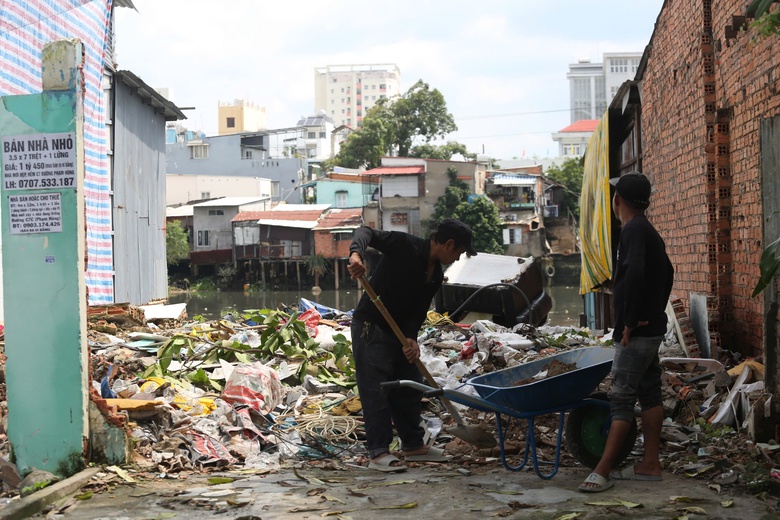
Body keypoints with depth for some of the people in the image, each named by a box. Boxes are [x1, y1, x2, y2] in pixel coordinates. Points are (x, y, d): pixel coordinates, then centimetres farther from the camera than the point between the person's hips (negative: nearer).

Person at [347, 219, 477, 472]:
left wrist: (411, 338, -18)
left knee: (409, 388, 14)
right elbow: (368, 232, -23)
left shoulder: (436, 275, 5)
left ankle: (413, 445, 26)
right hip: (370, 327, -8)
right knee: (375, 389, -8)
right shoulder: (404, 245, -16)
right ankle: (378, 452, -5)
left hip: (400, 331, 9)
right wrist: (356, 254, -44)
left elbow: (419, 310, 1)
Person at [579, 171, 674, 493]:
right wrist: (654, 312, 18)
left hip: (637, 332, -10)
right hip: (651, 328, 10)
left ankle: (603, 471, -7)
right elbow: (667, 273, 23)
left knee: (621, 397, -9)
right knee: (649, 391, 12)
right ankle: (650, 464, 18)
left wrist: (630, 322, -22)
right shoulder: (648, 231, 15)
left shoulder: (633, 230, -15)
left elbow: (635, 274, -28)